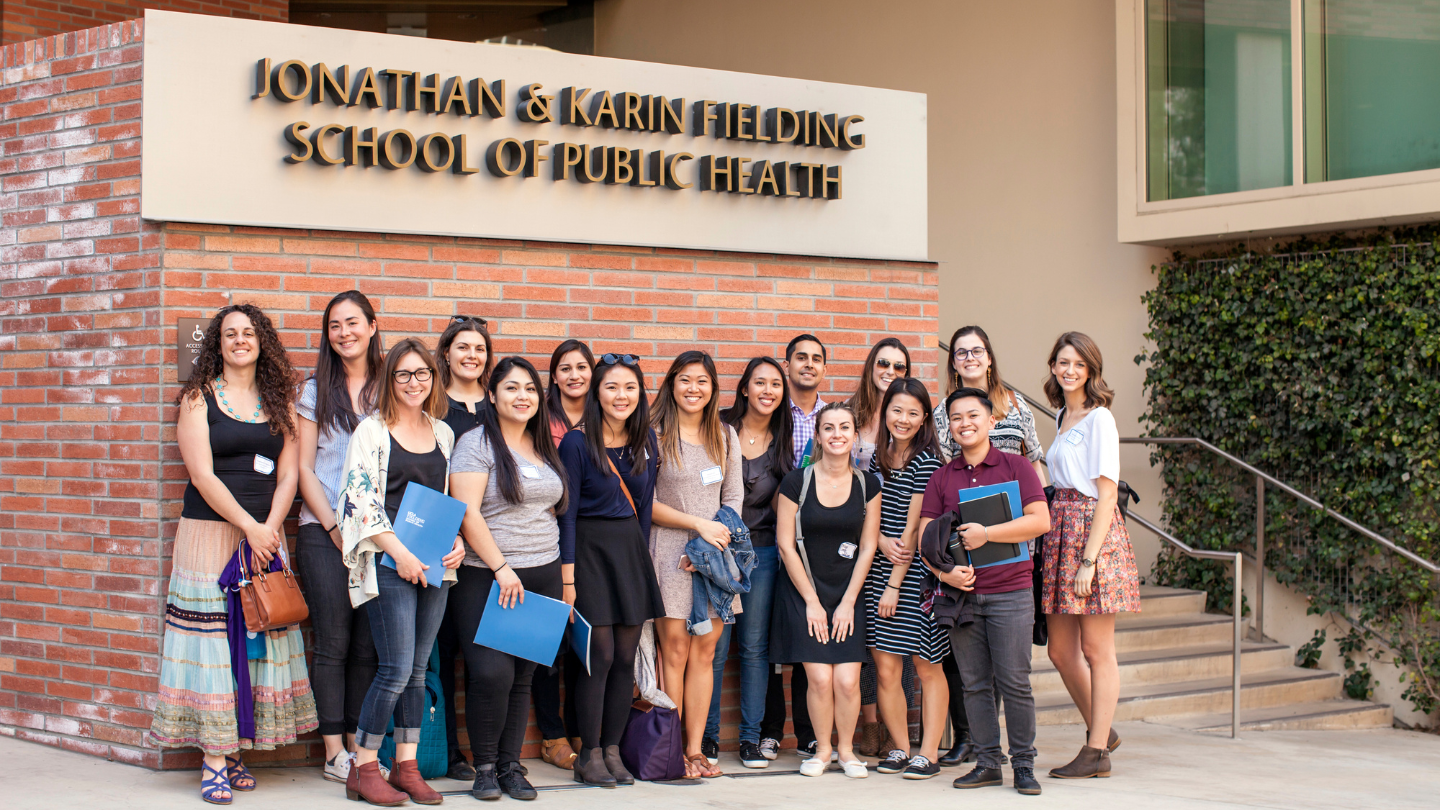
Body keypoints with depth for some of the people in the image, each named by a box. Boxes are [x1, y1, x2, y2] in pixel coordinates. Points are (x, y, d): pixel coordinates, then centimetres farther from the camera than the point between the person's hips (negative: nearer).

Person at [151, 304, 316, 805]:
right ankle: (212, 762, -3)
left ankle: (235, 751, 8)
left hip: (266, 536, 4)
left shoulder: (279, 401, 12)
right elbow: (203, 474, -7)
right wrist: (249, 525, -13)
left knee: (258, 641, 1)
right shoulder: (198, 398, 1)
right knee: (211, 639, -6)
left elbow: (288, 473, 6)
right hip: (211, 533, -3)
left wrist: (270, 527, -9)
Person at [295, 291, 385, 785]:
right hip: (324, 530, -1)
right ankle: (335, 753, 2)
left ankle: (359, 745, 11)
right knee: (333, 642, -3)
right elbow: (304, 468, 3)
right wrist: (334, 526, -6)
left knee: (368, 644, 3)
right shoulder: (316, 391, 6)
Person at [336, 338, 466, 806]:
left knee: (418, 669, 7)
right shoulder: (373, 430, -2)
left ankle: (406, 766, 14)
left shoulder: (443, 433, 14)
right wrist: (400, 552, -15)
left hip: (435, 565, 5)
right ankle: (363, 769, 2)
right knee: (397, 669, -9)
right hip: (389, 562, -5)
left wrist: (457, 541, 2)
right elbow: (360, 499, -9)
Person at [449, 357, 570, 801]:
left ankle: (510, 766, 12)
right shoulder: (477, 443, -4)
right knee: (492, 672, -15)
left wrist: (567, 577, 13)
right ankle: (485, 768, 0)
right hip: (485, 577, -5)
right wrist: (501, 568, -15)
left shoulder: (545, 449, 16)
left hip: (542, 576, 5)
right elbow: (467, 511, -11)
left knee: (522, 676, 5)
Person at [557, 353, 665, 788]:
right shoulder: (577, 442, -9)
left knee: (626, 656, 5)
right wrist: (568, 577, -12)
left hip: (631, 548, 5)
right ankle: (589, 755, 4)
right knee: (600, 654, -6)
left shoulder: (646, 441, 7)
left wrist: (642, 554, 10)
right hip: (589, 549, -5)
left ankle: (613, 750, 15)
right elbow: (567, 513, -9)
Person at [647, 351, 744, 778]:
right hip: (670, 551, -4)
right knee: (675, 650, -5)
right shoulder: (654, 435, -1)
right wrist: (699, 524, -10)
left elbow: (734, 498, 11)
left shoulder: (726, 436, 13)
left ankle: (695, 748, 9)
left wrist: (709, 549, -3)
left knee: (705, 651, 3)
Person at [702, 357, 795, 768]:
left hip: (762, 552, 3)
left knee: (755, 647, 7)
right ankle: (707, 737, 8)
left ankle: (753, 737, 14)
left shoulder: (782, 444, 8)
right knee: (715, 646, -2)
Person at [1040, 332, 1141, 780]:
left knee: (1096, 651, -1)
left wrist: (1089, 559, -19)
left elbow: (1106, 495, -14)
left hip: (1094, 532, -8)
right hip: (1062, 532, 8)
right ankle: (1100, 731, 26)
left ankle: (1097, 752, 5)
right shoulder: (1063, 417, 16)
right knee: (1060, 651, 11)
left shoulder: (1099, 418, -9)